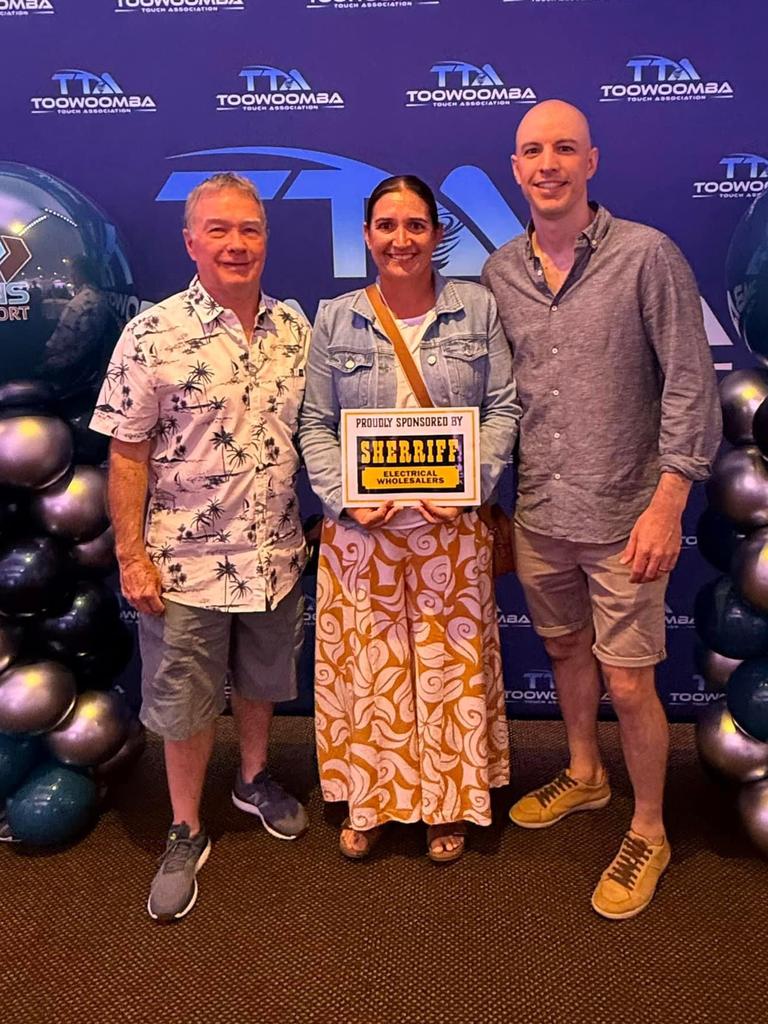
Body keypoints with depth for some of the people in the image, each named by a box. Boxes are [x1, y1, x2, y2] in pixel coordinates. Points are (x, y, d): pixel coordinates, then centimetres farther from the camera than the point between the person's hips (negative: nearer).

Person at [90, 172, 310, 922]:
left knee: (262, 681, 22)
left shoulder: (295, 328, 0)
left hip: (275, 554, 4)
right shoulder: (152, 335, -13)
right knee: (185, 704, 11)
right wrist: (132, 557, -12)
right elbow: (127, 456, -10)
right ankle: (186, 832, 32)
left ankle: (255, 779, 48)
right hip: (186, 562, -4)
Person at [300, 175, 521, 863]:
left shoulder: (477, 308, 3)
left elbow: (504, 408, 1)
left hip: (450, 527, 0)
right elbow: (315, 425, 3)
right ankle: (368, 802, 31)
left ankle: (448, 805, 31)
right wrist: (347, 499, -12)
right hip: (360, 528, 1)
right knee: (366, 666, 9)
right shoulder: (335, 319, 4)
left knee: (449, 664, 9)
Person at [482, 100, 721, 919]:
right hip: (537, 512, 5)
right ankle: (584, 775, 46)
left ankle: (648, 834, 27)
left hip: (623, 515, -5)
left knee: (627, 682, 3)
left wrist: (666, 505, -16)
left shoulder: (647, 256, -9)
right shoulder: (499, 273, 5)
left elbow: (690, 387, -10)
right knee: (564, 648, 21)